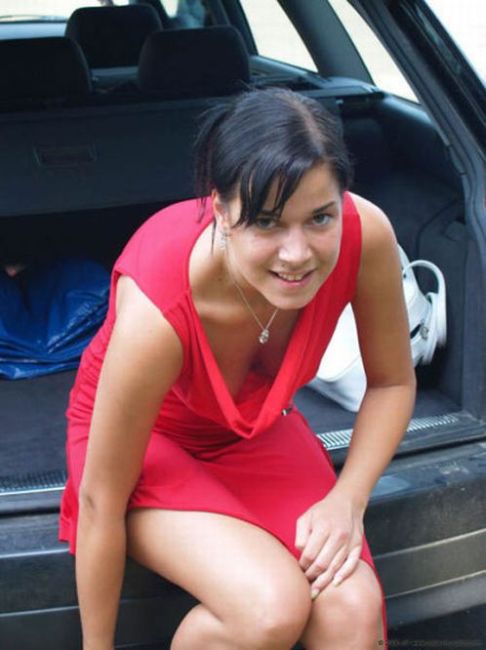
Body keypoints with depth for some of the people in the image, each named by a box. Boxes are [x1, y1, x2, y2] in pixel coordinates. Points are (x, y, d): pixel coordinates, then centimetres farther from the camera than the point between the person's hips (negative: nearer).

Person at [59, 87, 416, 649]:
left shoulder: (366, 234, -27)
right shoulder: (157, 312, -38)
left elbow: (392, 383, -6)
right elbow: (100, 502, -24)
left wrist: (347, 499, -20)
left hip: (257, 425, 4)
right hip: (146, 435, -3)